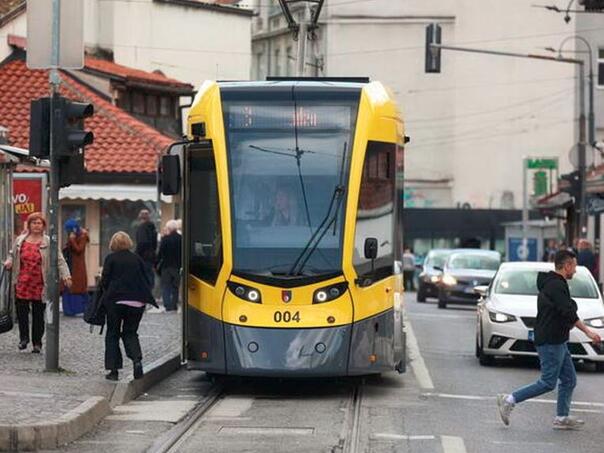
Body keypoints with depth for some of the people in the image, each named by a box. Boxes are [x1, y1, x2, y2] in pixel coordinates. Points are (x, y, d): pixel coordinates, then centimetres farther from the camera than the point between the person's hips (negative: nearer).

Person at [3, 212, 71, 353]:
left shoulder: (48, 242, -2)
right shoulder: (20, 240, 8)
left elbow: (60, 260, -6)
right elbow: (12, 255, 24)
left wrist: (65, 275, -19)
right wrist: (9, 262, 1)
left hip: (39, 285, -2)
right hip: (22, 284, 2)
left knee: (38, 314, 5)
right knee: (21, 311, -1)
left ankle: (37, 343, 14)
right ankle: (24, 338, 17)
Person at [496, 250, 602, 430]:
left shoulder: (551, 283, 16)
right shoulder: (556, 286, -17)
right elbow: (568, 313, -23)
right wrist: (587, 331, -22)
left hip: (558, 341, 11)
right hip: (550, 341, -11)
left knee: (569, 380, 10)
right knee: (548, 383, -8)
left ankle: (562, 418, 12)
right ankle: (509, 400, -5)